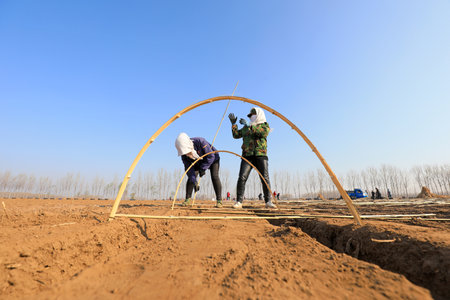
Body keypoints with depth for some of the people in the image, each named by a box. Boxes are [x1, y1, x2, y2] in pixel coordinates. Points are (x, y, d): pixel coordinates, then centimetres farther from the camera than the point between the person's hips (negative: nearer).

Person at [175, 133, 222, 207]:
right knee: (191, 177, -11)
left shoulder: (200, 142, -40)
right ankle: (188, 199, 3)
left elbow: (211, 156, -32)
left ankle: (219, 200, -15)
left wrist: (203, 168, -31)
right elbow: (188, 168, -25)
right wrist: (194, 182, -35)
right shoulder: (184, 155, -25)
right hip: (199, 162, 4)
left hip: (212, 159, -4)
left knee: (214, 176, -21)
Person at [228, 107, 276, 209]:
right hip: (247, 156, 2)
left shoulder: (265, 125, 11)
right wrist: (233, 123, 13)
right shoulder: (246, 127, 21)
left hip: (261, 155, -2)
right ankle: (239, 202, -7)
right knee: (242, 178, -12)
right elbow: (236, 135, 21)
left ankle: (268, 202, 3)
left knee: (265, 178, -8)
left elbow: (262, 132, -12)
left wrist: (247, 125, -12)